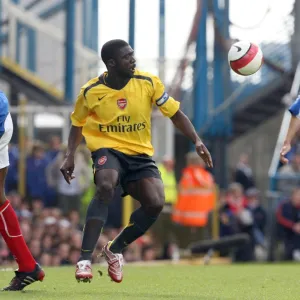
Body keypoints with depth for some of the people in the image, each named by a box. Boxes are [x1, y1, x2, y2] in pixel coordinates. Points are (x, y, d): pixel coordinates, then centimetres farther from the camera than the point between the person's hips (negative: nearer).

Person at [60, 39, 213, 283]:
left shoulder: (148, 83, -7)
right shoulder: (91, 92, -8)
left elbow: (175, 114, 0)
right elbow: (78, 124, 10)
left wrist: (197, 141, -12)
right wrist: (70, 156, -3)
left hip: (140, 154, 2)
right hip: (108, 149, -2)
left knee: (156, 203, -21)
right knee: (105, 187, -35)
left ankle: (115, 249, 5)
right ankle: (85, 259, -35)